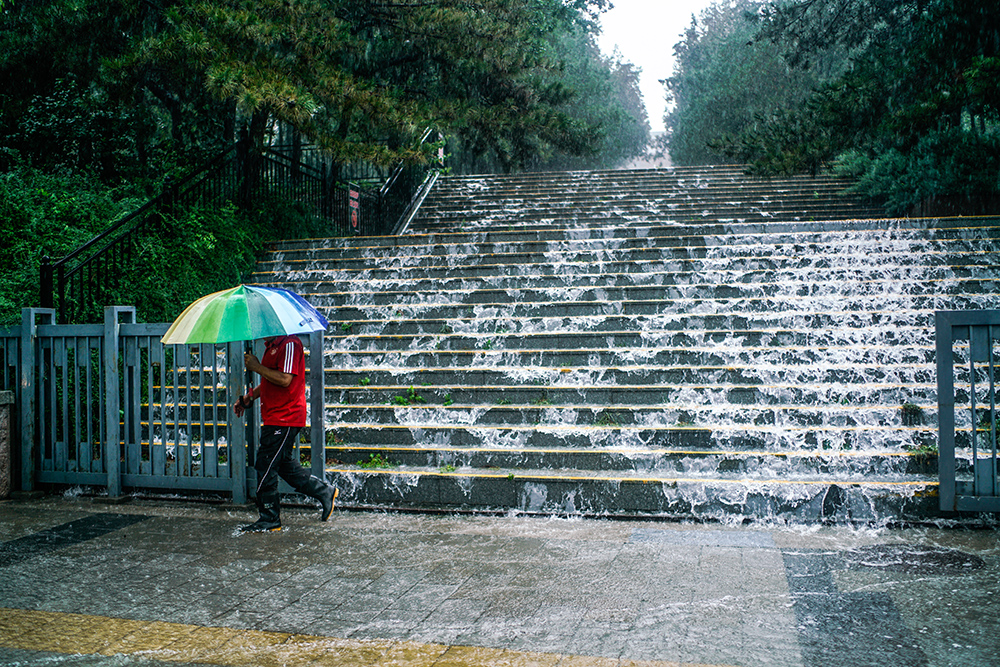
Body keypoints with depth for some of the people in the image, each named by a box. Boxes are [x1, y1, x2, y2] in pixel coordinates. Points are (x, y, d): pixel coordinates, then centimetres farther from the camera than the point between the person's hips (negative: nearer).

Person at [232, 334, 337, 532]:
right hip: (274, 418, 10)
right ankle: (324, 491, 25)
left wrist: (257, 367, -17)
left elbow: (285, 380, -25)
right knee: (284, 464, 16)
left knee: (265, 466, -4)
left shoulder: (290, 344, -16)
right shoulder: (271, 345, 16)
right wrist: (248, 398, 17)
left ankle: (269, 520, 7)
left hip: (284, 420, -10)